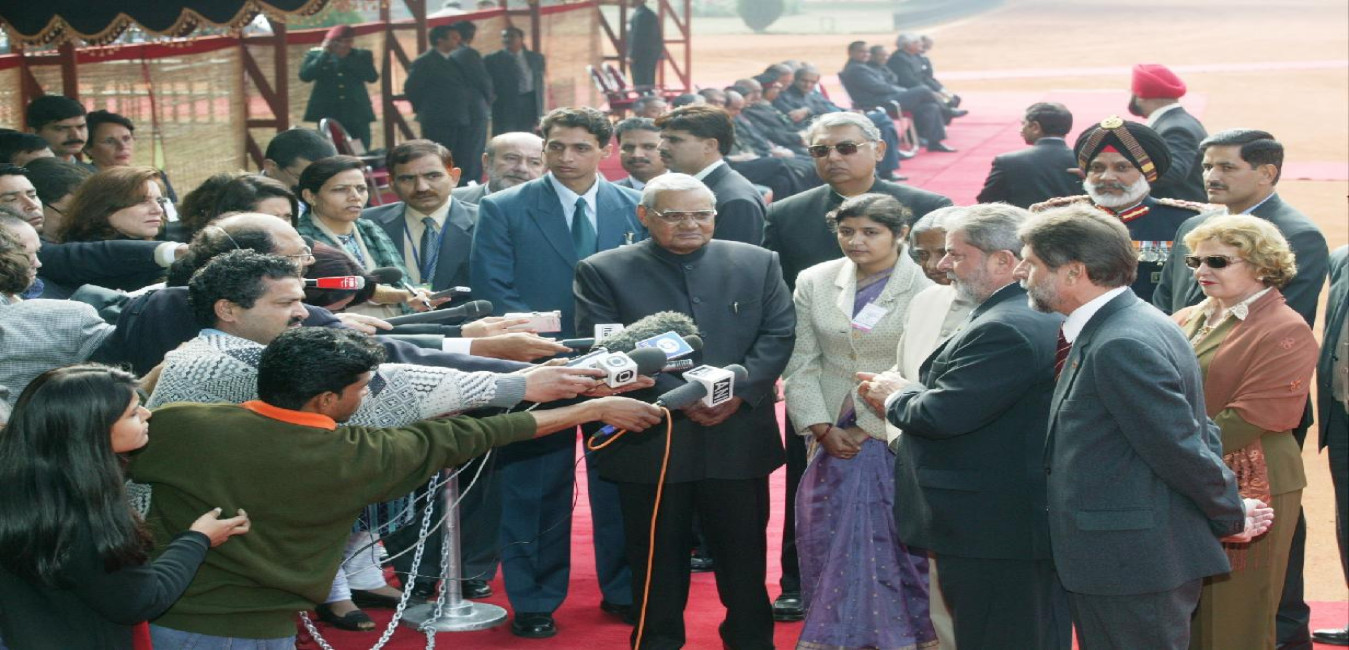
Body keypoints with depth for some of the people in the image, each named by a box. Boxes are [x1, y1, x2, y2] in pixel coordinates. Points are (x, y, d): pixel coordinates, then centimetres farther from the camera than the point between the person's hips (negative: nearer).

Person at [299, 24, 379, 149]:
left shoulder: (362, 55, 6)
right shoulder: (315, 54, 3)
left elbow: (372, 77, -7)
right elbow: (305, 76, -11)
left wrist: (347, 59, -8)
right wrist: (325, 54, -11)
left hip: (357, 114, 1)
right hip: (327, 114, -1)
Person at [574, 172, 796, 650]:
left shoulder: (758, 264, 7)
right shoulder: (603, 272, -1)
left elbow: (779, 334, 2)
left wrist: (739, 391, -13)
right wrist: (675, 394, -18)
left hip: (739, 437, 2)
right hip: (651, 440, -2)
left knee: (744, 552, 11)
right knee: (657, 555, 9)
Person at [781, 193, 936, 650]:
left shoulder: (929, 288, -9)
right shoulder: (814, 282, 4)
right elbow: (801, 365, 4)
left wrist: (866, 427, -12)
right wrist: (823, 429, -6)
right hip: (833, 440, 4)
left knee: (898, 551, 2)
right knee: (831, 547, 8)